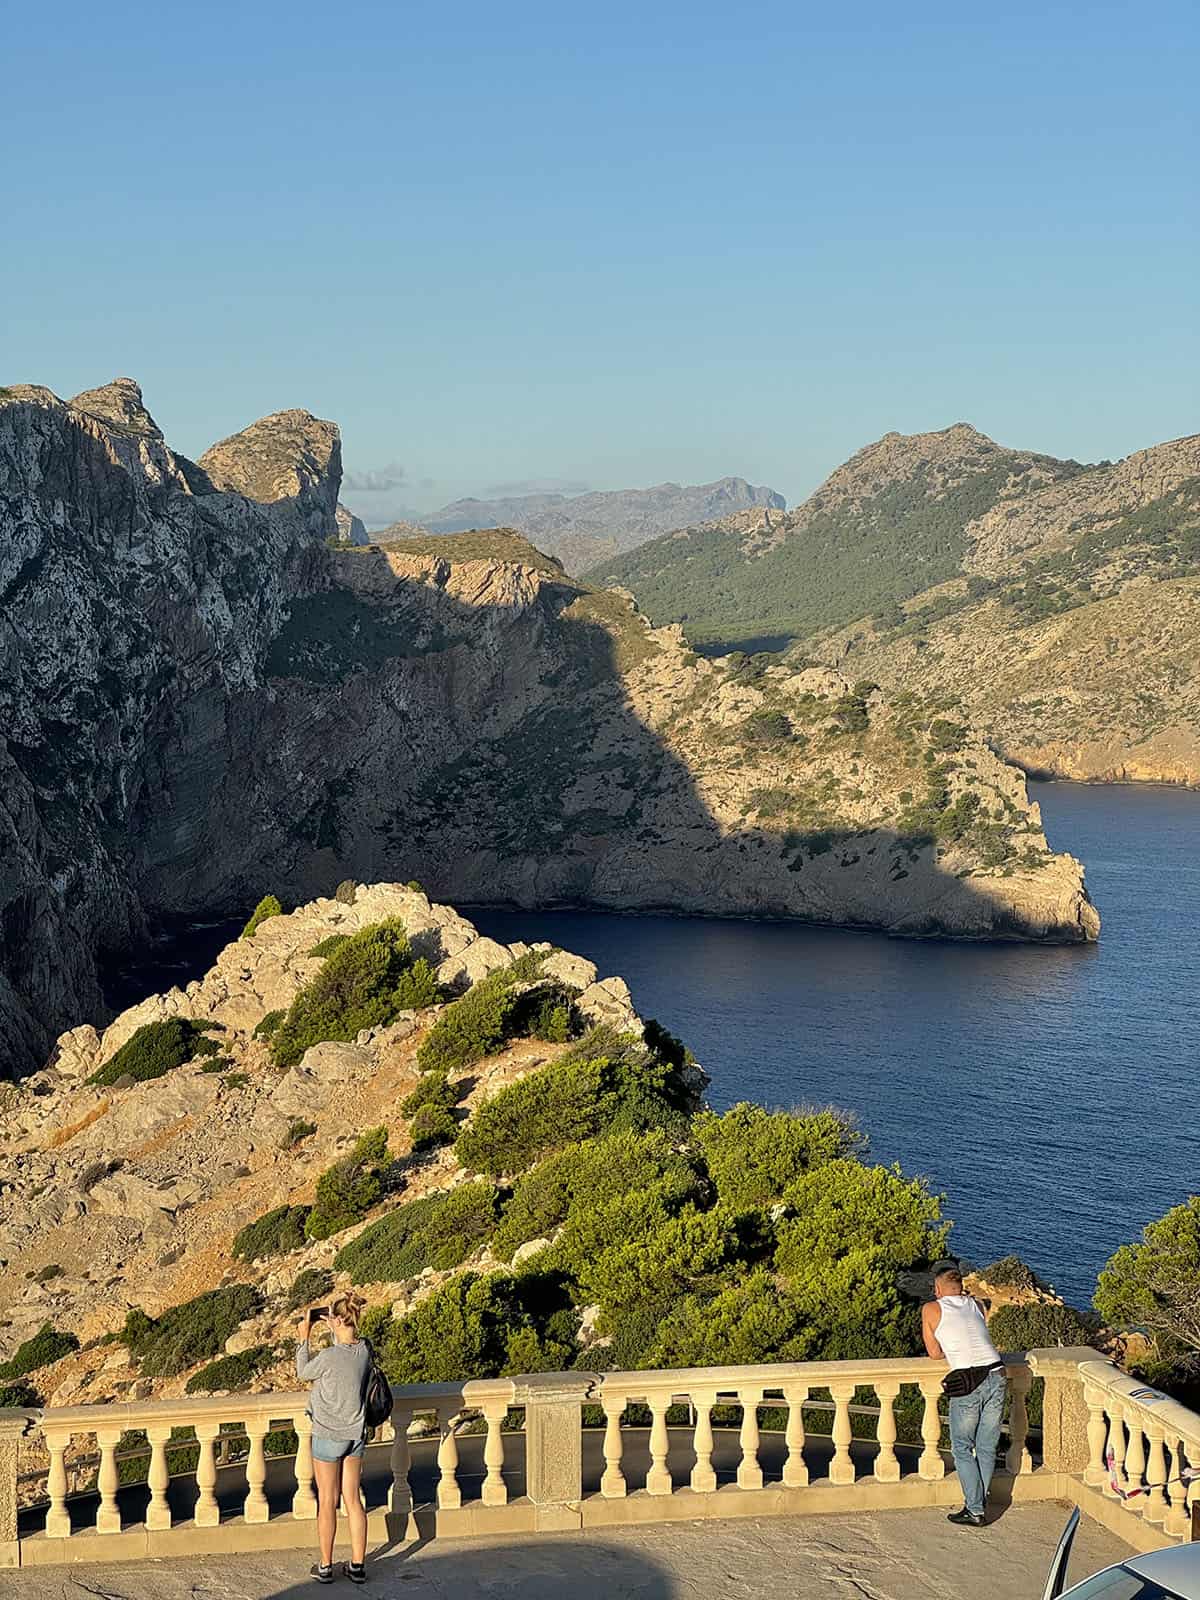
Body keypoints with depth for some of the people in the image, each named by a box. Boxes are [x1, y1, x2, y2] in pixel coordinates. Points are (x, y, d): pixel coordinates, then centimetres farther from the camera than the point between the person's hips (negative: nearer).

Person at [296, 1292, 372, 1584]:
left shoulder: (329, 1356, -24)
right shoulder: (364, 1351, -7)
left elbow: (303, 1373, -5)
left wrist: (304, 1337, 0)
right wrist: (335, 1330, 11)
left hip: (328, 1437, -5)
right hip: (356, 1434, 5)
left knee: (327, 1502, 8)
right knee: (353, 1500, 13)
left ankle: (325, 1567, 18)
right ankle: (357, 1565, 17)